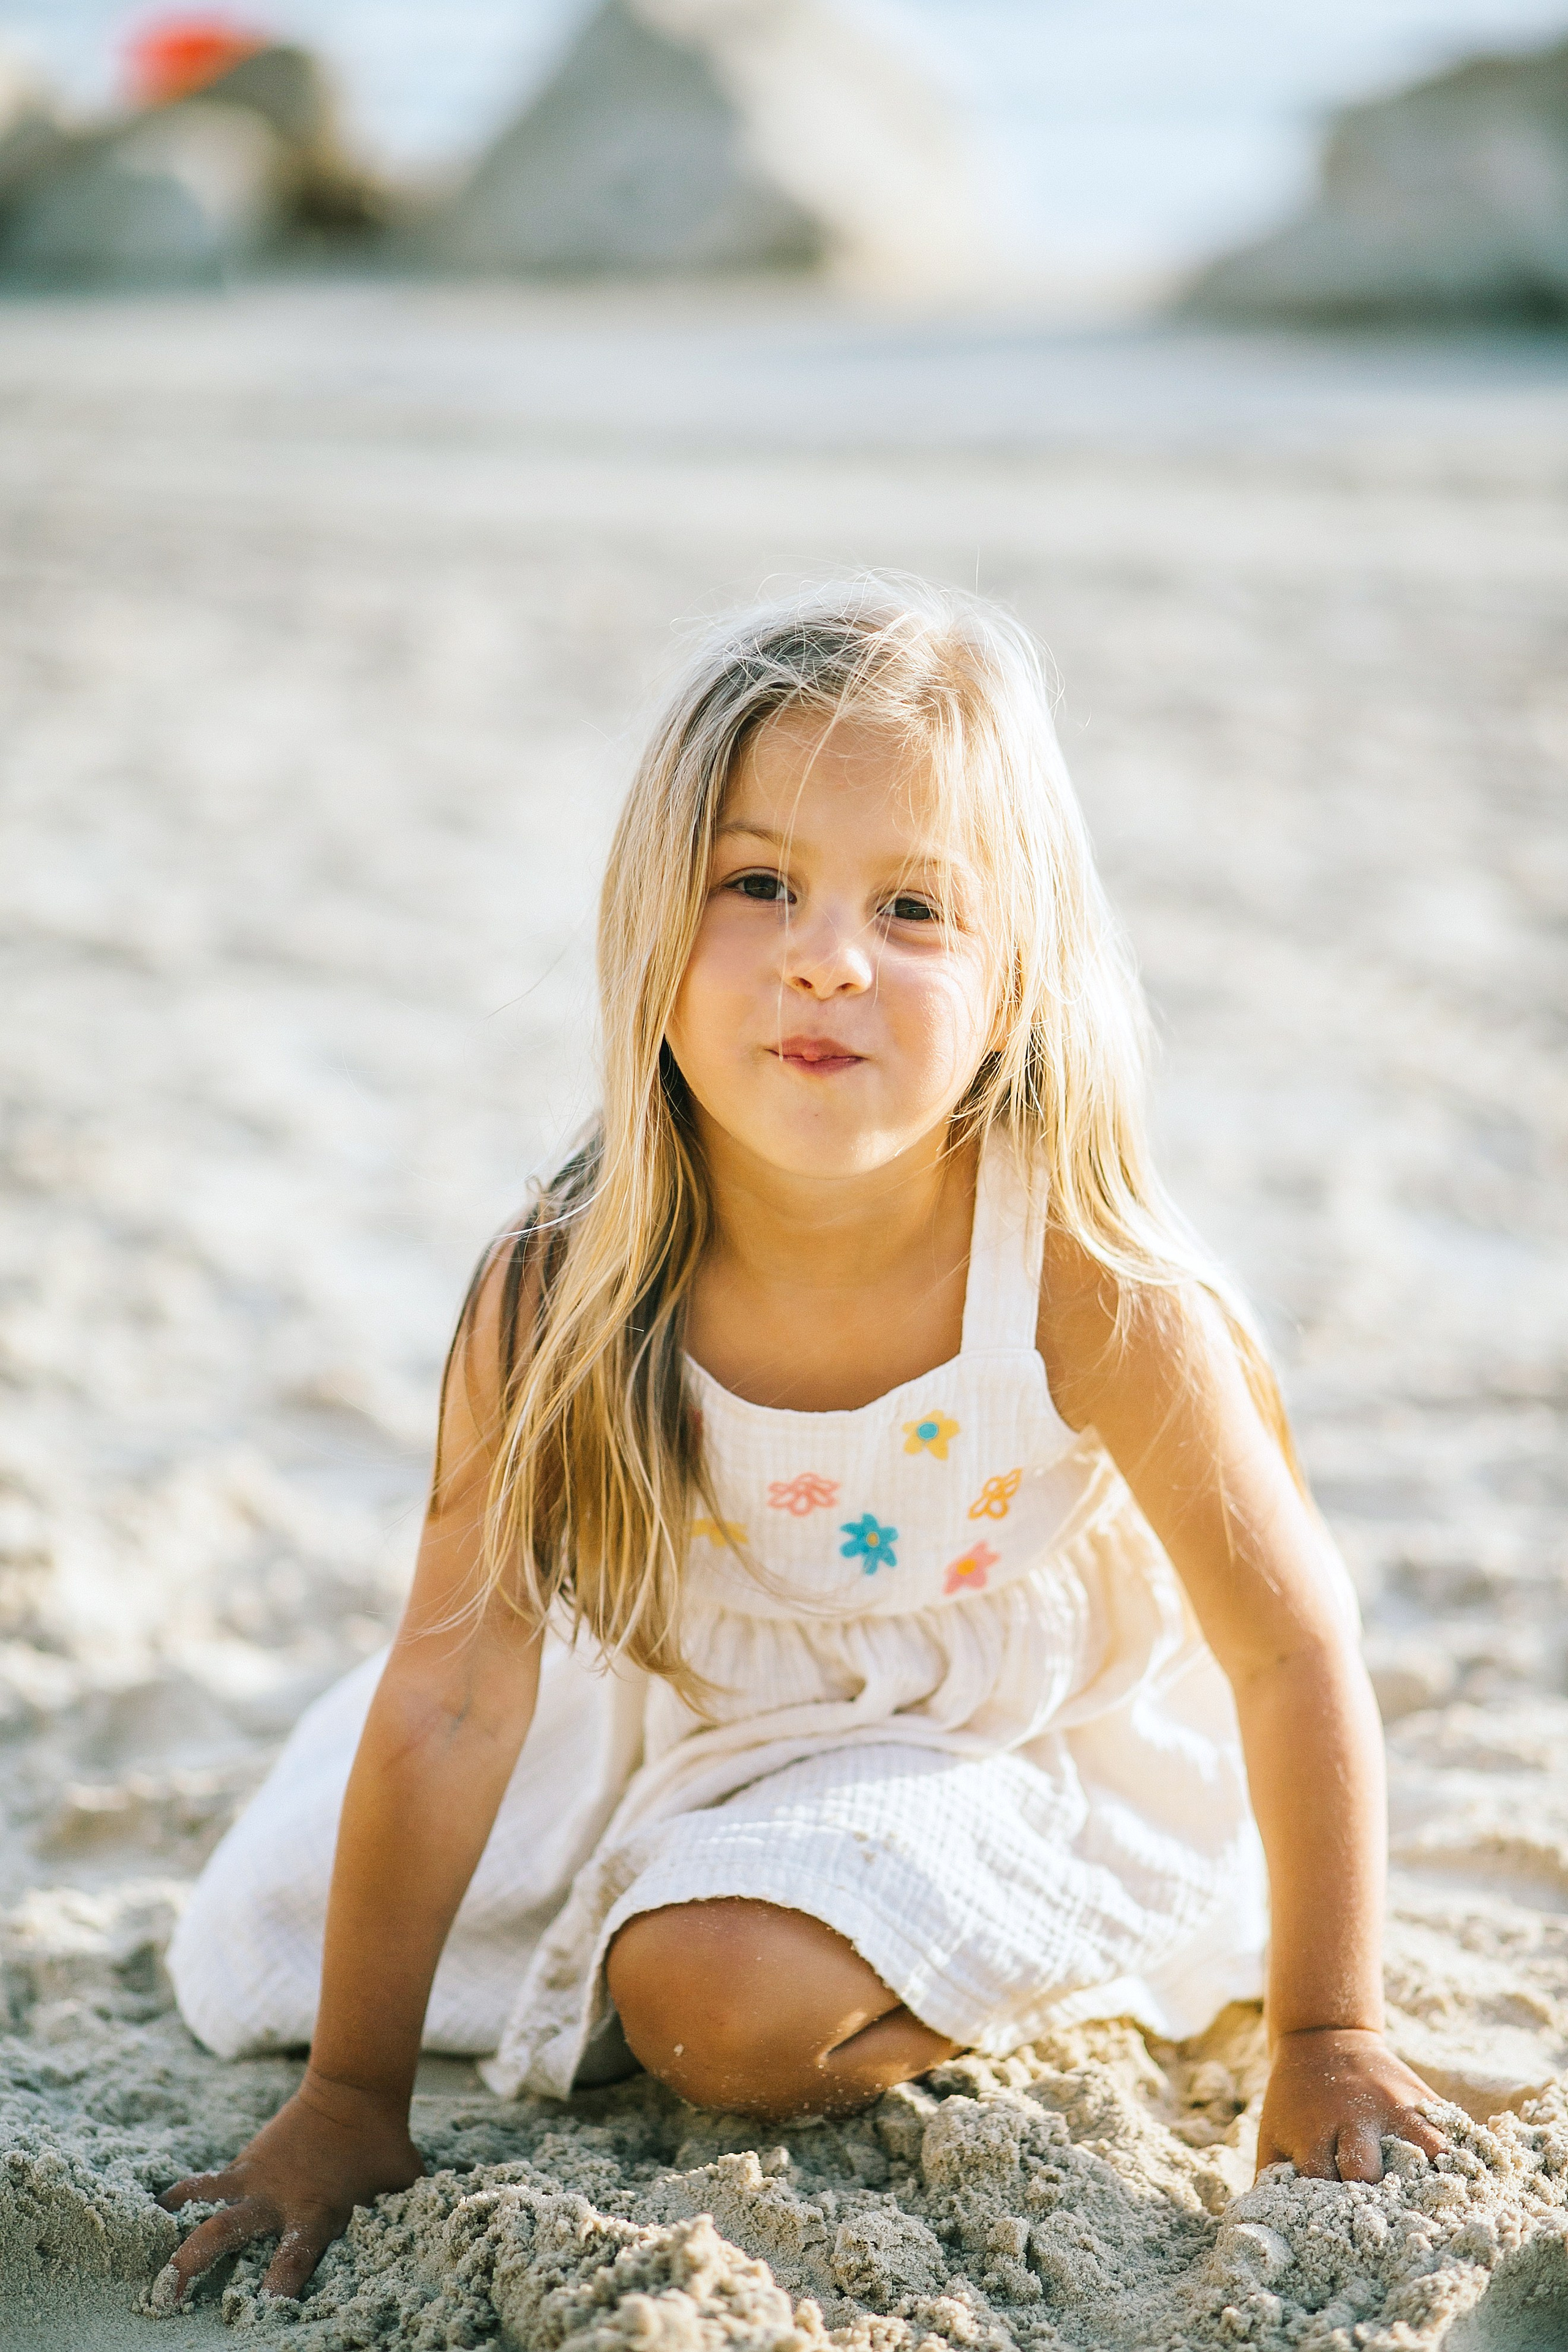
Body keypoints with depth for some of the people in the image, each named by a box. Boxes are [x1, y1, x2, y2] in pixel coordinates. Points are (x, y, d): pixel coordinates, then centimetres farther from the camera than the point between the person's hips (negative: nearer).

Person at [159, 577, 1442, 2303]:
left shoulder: (1094, 1290, -32)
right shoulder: (557, 1299, -27)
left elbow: (1293, 1653, -19)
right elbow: (450, 1699, -18)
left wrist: (1326, 2037, -12)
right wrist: (353, 2095, -12)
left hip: (1000, 1750, -3)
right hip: (677, 1711, 4)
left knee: (719, 1998, -30)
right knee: (253, 1957, 7)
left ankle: (1022, 1997, 1)